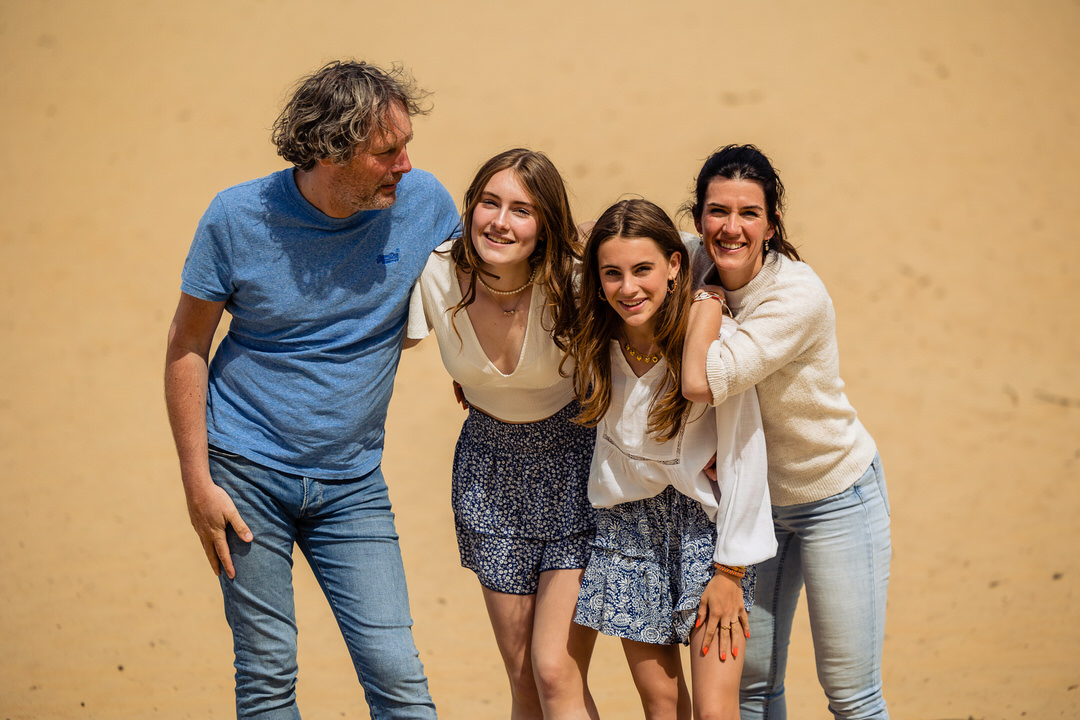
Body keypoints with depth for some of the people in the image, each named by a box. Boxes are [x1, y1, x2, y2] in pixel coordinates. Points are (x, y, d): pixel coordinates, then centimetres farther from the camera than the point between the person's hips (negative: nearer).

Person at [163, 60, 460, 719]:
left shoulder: (423, 202, -7)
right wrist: (197, 482, -6)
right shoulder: (238, 217, -11)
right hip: (247, 471, -1)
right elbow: (188, 346, -2)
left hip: (352, 481, 1)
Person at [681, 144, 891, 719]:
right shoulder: (699, 269, -9)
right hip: (754, 498, 6)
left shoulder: (797, 296, -28)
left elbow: (701, 381, -38)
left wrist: (709, 290, -25)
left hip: (836, 495, -6)